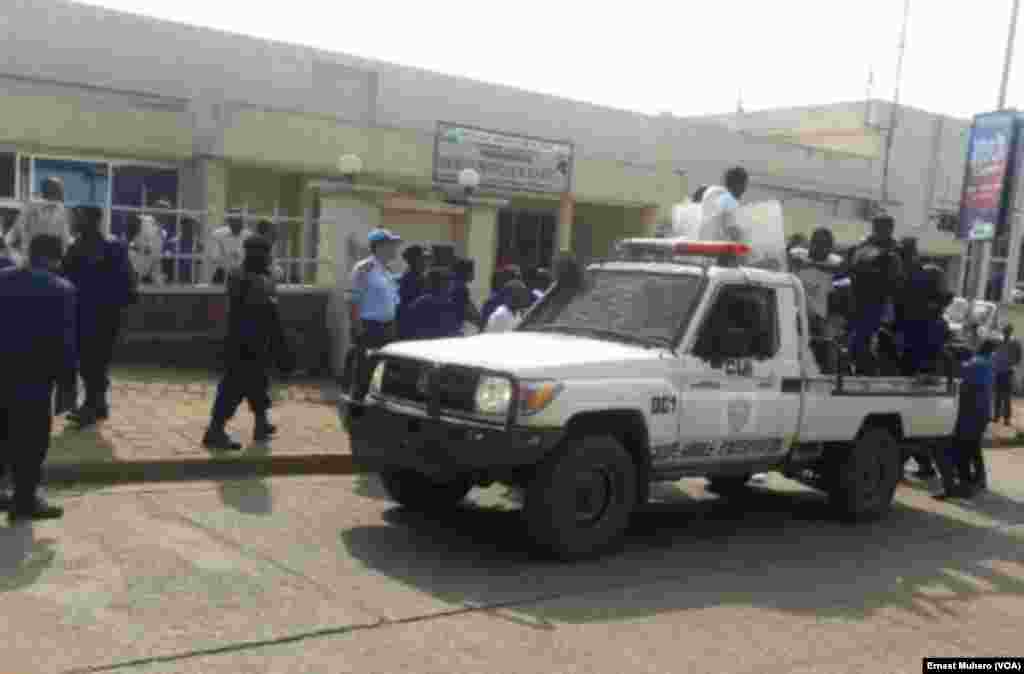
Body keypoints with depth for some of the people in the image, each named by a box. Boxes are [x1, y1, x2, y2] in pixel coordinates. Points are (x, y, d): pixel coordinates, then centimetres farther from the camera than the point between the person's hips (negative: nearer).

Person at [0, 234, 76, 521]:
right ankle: (25, 499, 6)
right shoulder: (61, 289, -9)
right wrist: (66, 371, -1)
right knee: (32, 438, 2)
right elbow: (64, 337, -10)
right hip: (33, 374, -6)